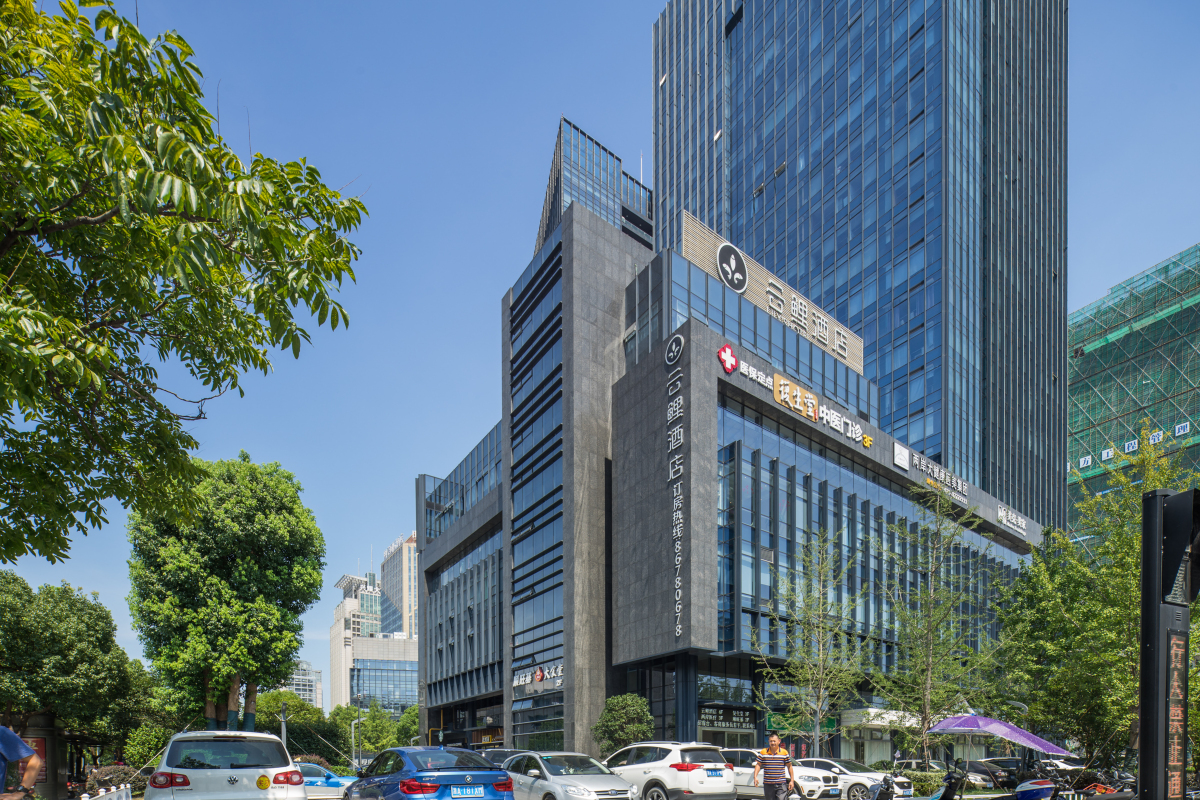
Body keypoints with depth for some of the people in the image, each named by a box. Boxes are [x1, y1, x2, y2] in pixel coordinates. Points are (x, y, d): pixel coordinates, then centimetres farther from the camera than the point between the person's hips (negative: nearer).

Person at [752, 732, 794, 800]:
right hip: (768, 784, 2)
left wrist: (792, 780, 5)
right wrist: (755, 777, -10)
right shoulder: (763, 752, 3)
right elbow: (758, 765, 3)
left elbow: (789, 766, 7)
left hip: (781, 784, -2)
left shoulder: (784, 753, 2)